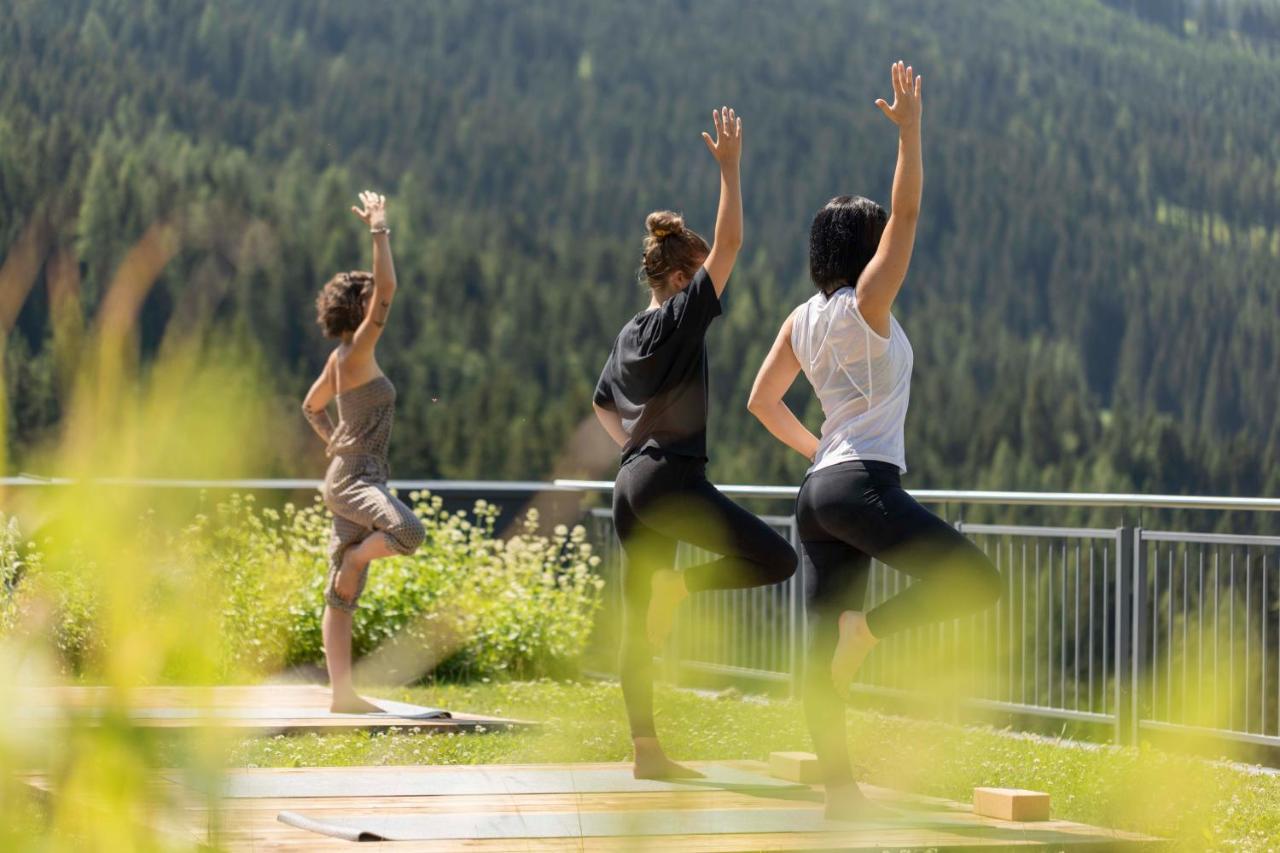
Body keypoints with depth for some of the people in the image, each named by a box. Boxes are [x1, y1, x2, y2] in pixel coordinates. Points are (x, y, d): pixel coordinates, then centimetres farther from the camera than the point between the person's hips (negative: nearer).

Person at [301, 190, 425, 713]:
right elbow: (386, 287, -20)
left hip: (351, 477, 10)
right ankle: (354, 558, -9)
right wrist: (379, 231, -17)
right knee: (409, 532, -36)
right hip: (355, 479, -10)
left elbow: (311, 406, 30)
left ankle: (342, 693, 6)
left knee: (342, 596, 6)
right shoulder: (356, 352, -11)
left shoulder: (342, 359, 15)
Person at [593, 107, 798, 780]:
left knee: (639, 624, 7)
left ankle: (647, 750, 6)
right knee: (776, 559, -10)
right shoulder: (682, 318, -6)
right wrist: (730, 168, -10)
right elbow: (729, 242, -12)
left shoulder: (628, 335, 17)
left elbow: (603, 404, 30)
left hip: (631, 482, 9)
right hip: (672, 480, -9)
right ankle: (679, 587, -11)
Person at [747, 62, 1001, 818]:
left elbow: (763, 401, 20)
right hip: (864, 484, -9)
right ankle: (869, 627, -13)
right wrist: (911, 129, -8)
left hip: (822, 487, 9)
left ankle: (840, 787, 5)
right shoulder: (866, 304, -7)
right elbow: (908, 213, -10)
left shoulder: (803, 321, 14)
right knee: (977, 580, -10)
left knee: (825, 644, 5)